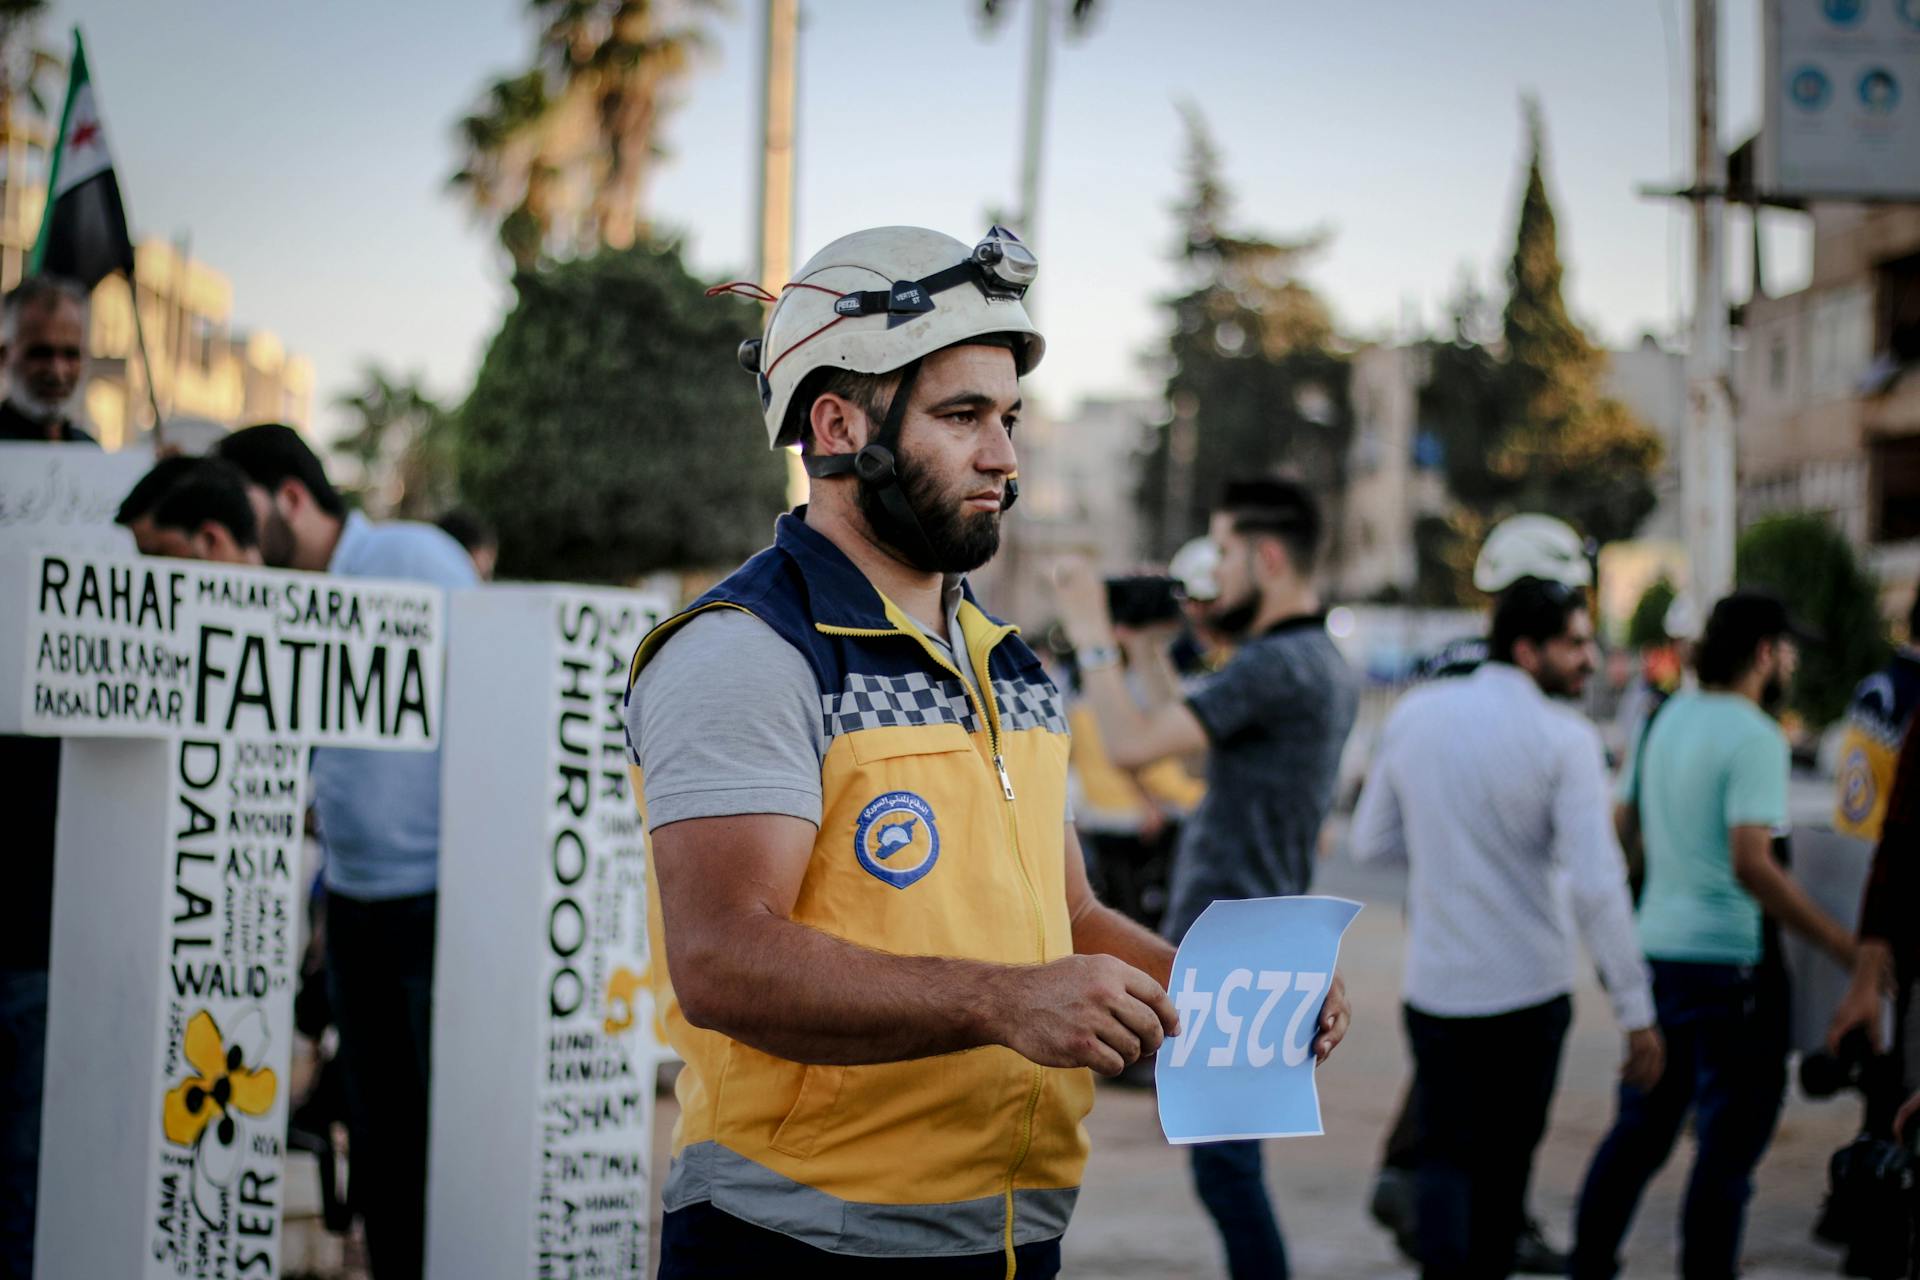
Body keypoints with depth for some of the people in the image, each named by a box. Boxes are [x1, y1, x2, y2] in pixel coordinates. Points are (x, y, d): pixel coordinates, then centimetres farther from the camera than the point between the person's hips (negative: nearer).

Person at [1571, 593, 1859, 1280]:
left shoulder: (1668, 718, 9)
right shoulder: (1755, 737, -15)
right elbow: (1751, 864, -24)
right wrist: (1844, 945, -22)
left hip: (1655, 947, 8)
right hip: (1724, 961, -8)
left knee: (1641, 1126, 17)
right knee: (1731, 1136, 3)